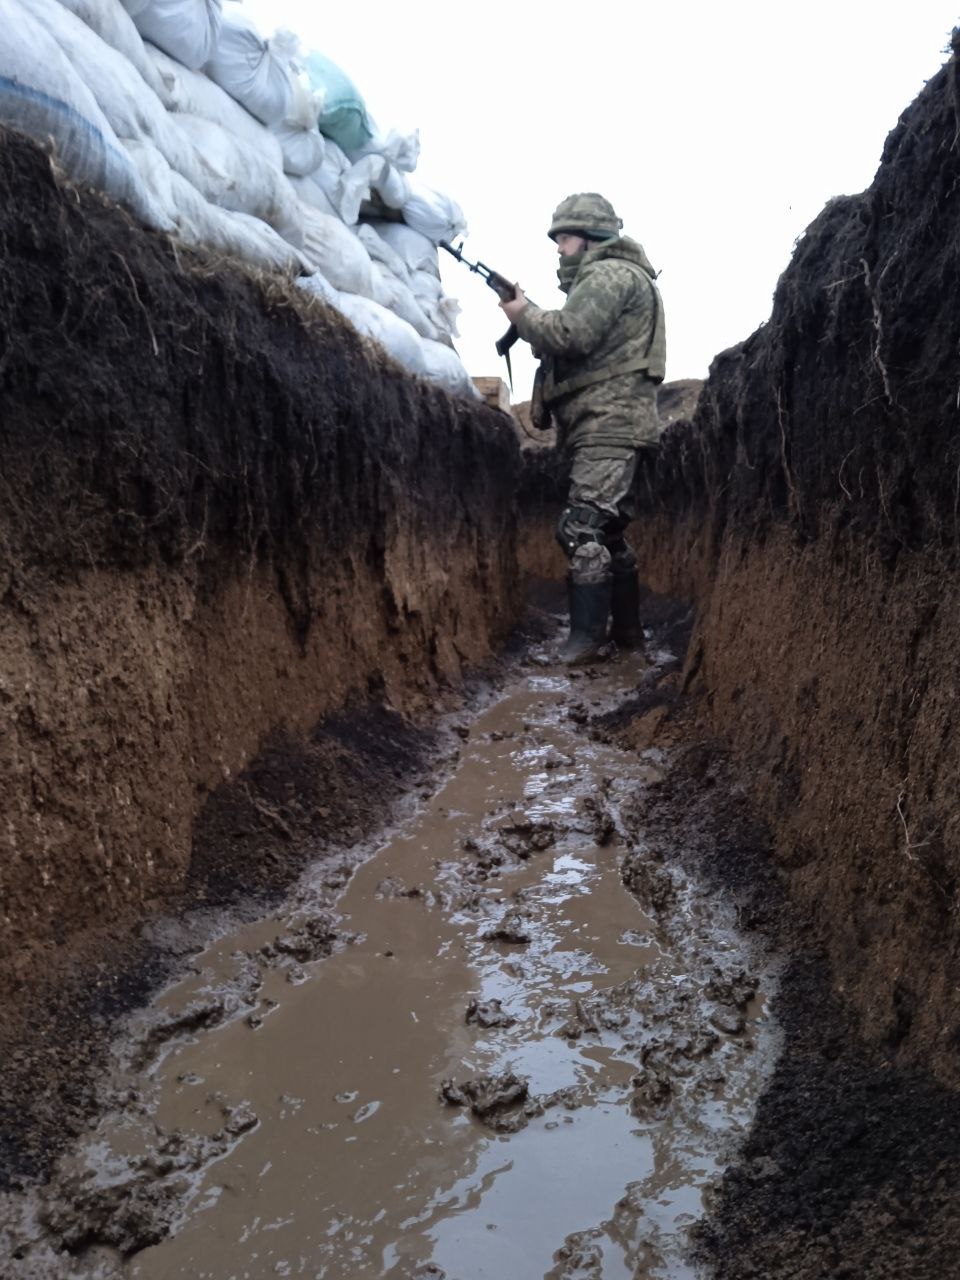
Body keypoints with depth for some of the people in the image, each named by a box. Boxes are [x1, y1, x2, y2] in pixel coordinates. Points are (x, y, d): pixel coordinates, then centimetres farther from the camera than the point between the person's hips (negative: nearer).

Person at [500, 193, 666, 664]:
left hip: (609, 425, -11)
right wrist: (531, 321, 7)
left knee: (582, 528, -17)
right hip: (606, 426, 11)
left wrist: (523, 314, -3)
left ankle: (586, 636, -16)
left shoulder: (611, 273, -7)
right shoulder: (604, 277, 26)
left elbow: (571, 335, -20)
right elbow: (572, 348, 20)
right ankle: (626, 631, 19)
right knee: (607, 530, 12)